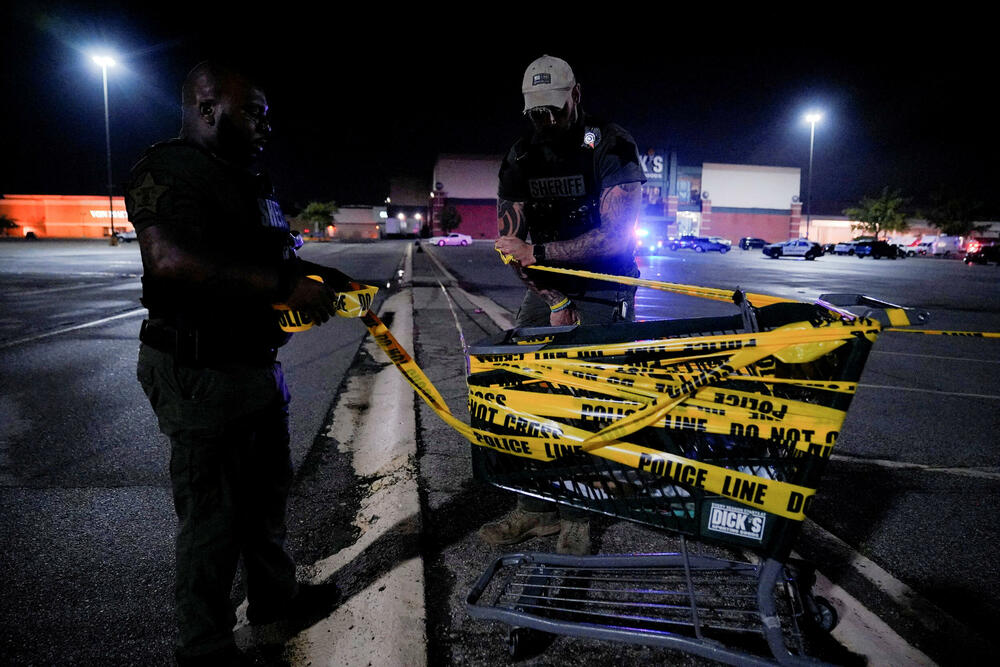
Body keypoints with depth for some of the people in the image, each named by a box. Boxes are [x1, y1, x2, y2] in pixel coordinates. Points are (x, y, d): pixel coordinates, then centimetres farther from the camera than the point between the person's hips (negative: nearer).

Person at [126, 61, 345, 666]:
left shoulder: (249, 181, 18)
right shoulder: (169, 170, -14)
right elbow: (171, 259, -32)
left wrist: (322, 276, 12)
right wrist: (283, 286, -31)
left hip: (257, 363, 10)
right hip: (200, 373, -10)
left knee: (267, 490, 22)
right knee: (212, 515, 3)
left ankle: (275, 593, 43)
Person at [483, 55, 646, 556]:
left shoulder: (611, 147, -13)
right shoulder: (521, 158, 2)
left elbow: (616, 235, -22)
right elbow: (511, 241, -2)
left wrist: (536, 252, -26)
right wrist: (555, 302, -13)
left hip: (604, 288, -5)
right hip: (548, 287, 5)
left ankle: (576, 515, 11)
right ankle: (535, 509, 13)